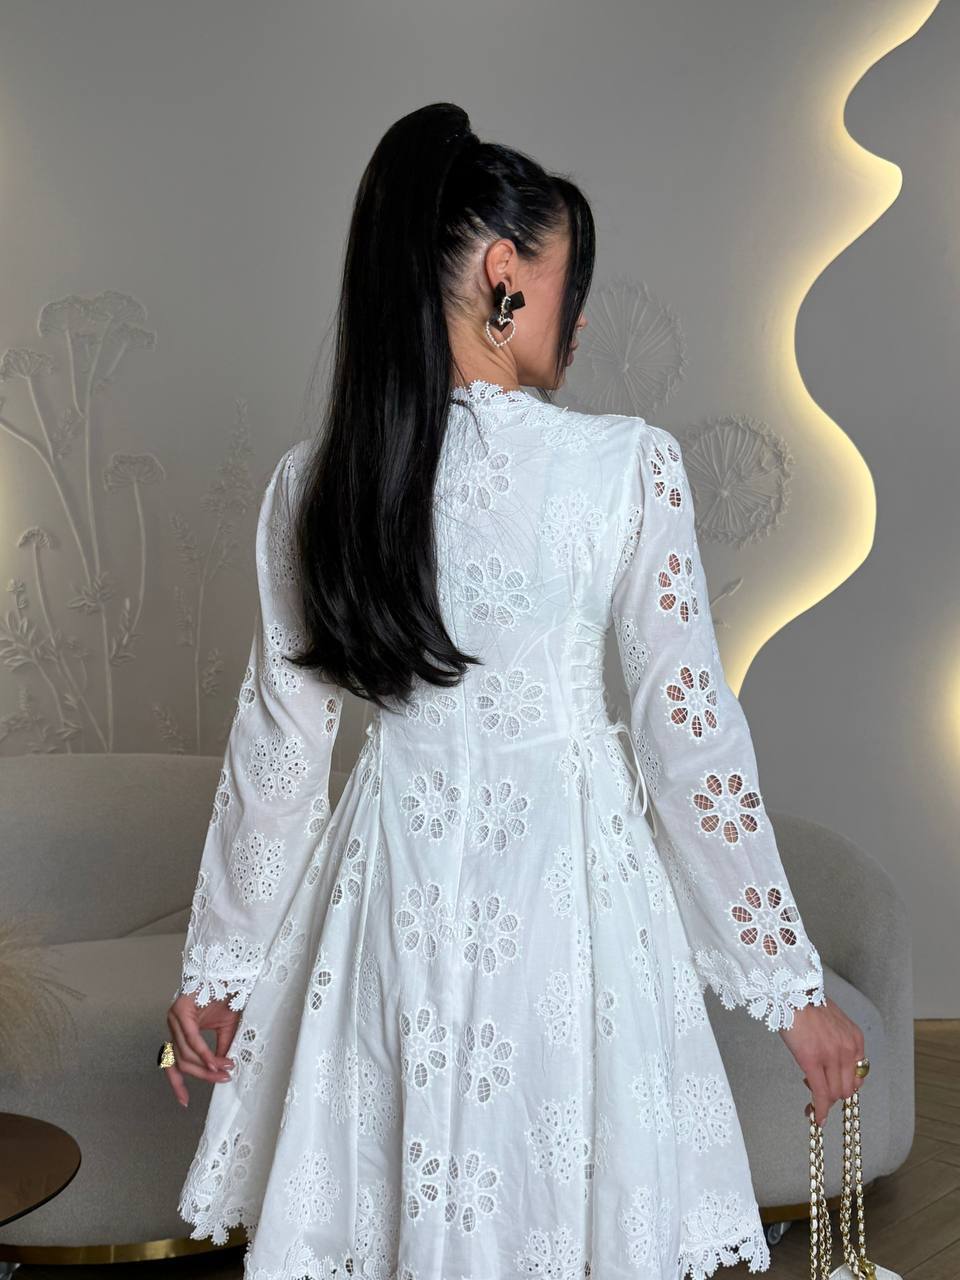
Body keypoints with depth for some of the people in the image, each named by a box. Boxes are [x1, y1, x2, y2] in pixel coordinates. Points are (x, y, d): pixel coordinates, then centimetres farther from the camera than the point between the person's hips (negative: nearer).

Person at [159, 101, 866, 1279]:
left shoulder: (309, 484, -3)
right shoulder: (627, 464, -13)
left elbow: (277, 743, 2)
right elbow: (693, 738, -11)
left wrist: (216, 964, 14)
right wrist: (793, 988, -1)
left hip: (393, 885, 3)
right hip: (567, 878, -3)